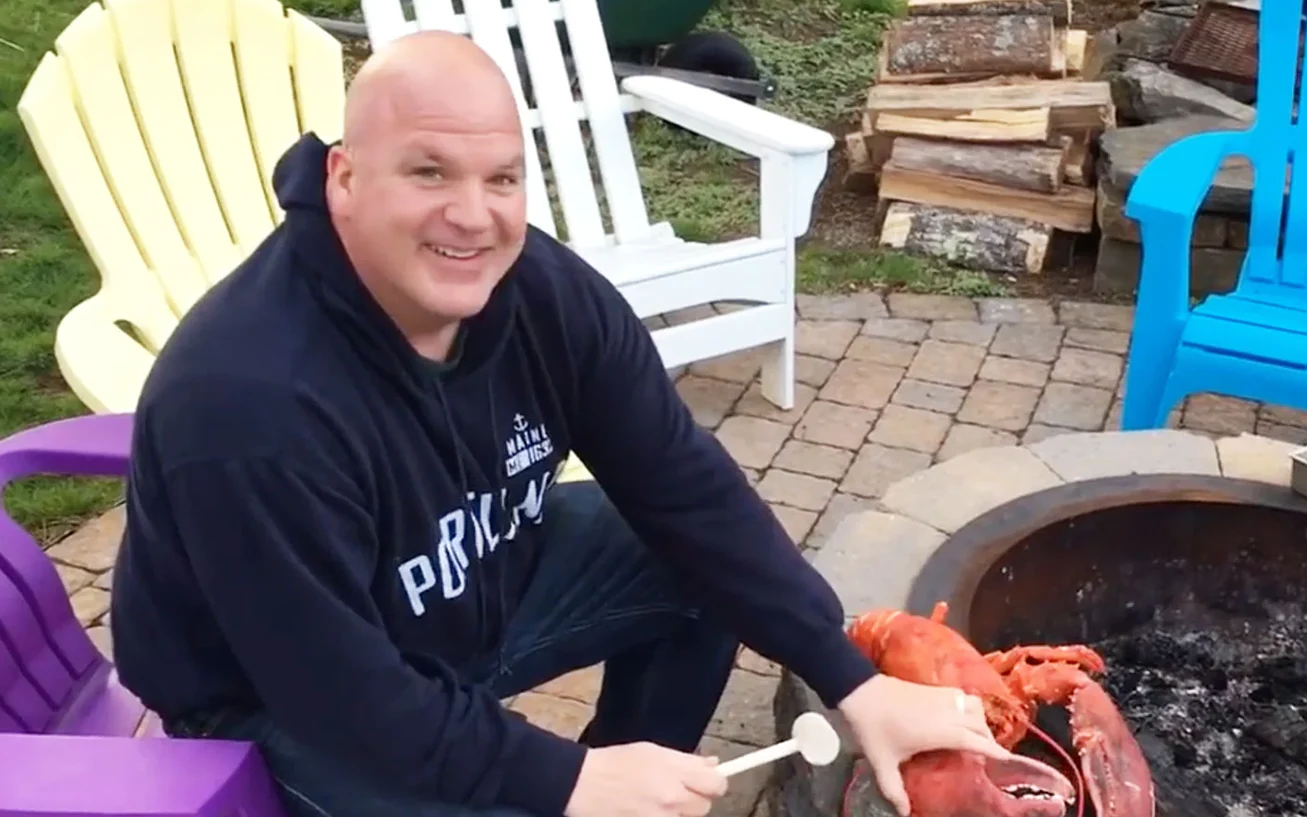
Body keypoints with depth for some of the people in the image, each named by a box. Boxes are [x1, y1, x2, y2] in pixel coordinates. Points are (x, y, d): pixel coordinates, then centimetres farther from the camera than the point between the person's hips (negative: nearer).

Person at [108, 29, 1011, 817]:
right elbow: (340, 692, -31)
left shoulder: (549, 292, -18)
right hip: (287, 708, -5)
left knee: (707, 566, -2)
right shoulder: (248, 401, -36)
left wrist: (855, 681, -14)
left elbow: (691, 495, -13)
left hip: (487, 587, 6)